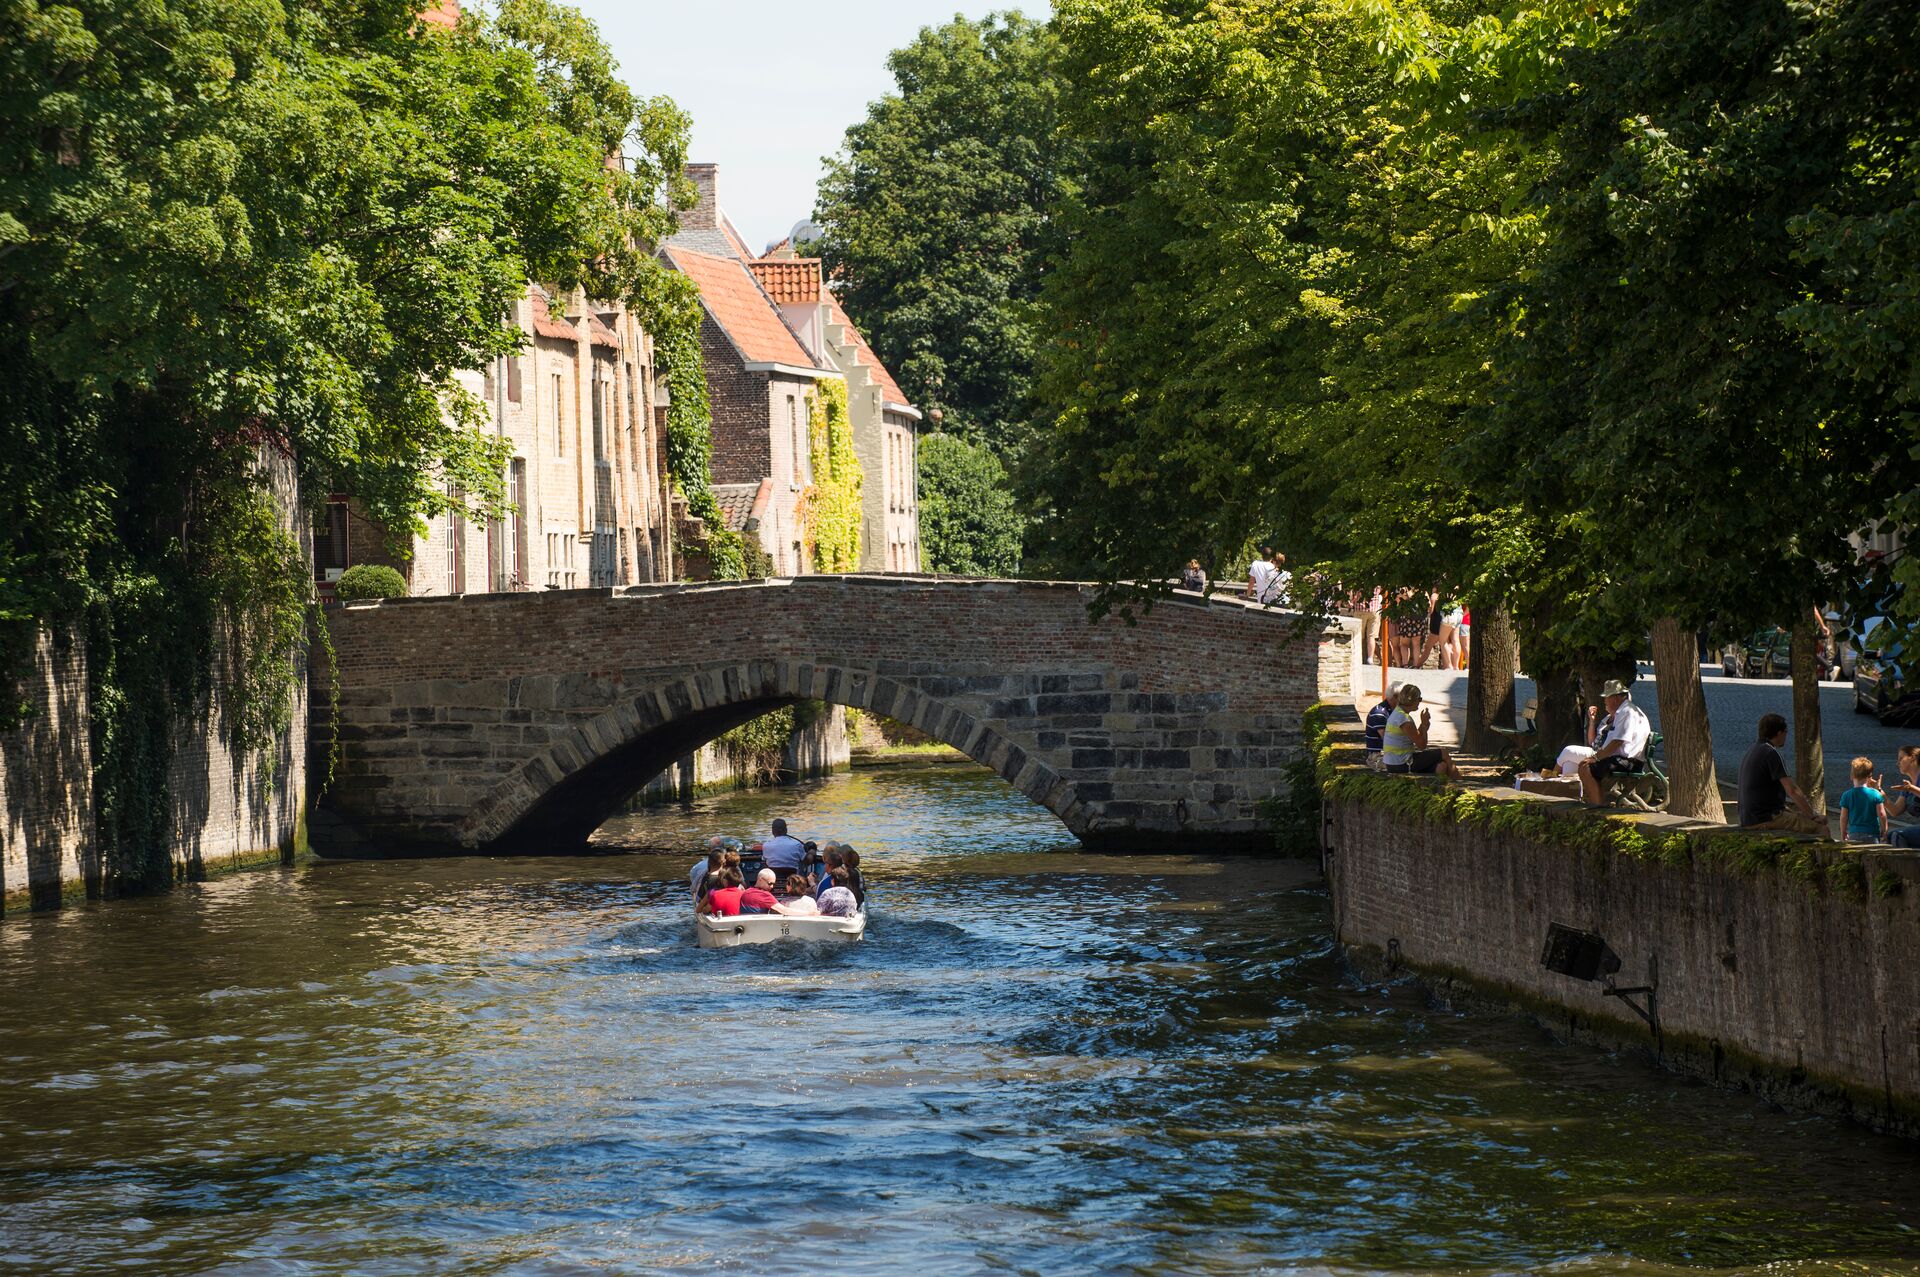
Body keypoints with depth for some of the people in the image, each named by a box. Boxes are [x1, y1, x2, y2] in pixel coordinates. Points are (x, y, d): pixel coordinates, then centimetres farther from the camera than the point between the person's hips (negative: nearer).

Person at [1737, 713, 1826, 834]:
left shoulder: (1752, 751, 18)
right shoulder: (1771, 753, -13)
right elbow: (1791, 790, -16)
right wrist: (1812, 815, -8)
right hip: (1766, 819, -10)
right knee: (1820, 828, -11)